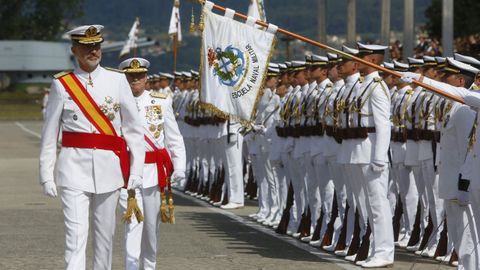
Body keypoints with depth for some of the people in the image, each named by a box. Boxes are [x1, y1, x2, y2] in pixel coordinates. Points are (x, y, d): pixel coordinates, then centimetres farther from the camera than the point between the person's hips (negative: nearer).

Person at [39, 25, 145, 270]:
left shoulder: (117, 80, 4)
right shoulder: (62, 84, 1)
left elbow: (133, 128, 5)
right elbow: (49, 133, 3)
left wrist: (136, 170, 0)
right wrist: (46, 174, -1)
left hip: (109, 166, 2)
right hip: (74, 166, -2)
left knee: (105, 232, 9)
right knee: (76, 232, -10)